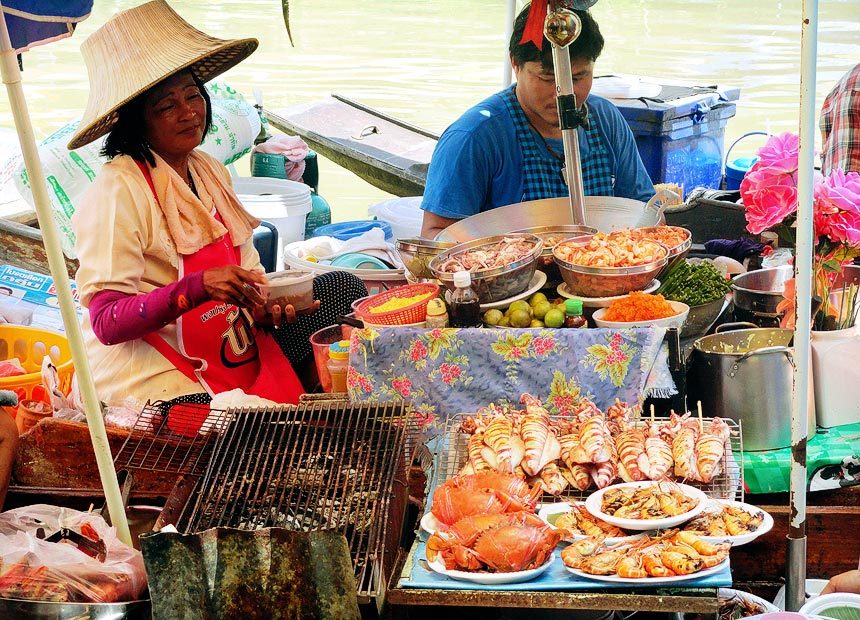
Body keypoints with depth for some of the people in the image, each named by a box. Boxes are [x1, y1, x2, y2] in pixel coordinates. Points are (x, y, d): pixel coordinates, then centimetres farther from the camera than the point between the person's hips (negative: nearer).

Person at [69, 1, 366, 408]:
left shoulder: (211, 173, 8)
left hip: (234, 355, 8)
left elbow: (245, 274, 13)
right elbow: (107, 322, -21)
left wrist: (264, 307, -10)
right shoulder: (117, 191, -15)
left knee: (342, 289, 4)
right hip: (152, 379, -8)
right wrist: (199, 287, -32)